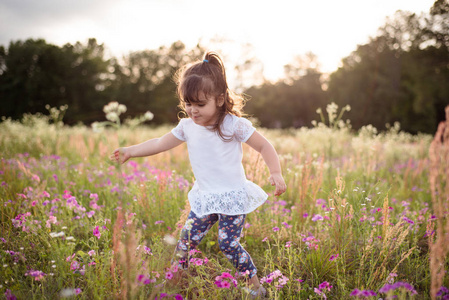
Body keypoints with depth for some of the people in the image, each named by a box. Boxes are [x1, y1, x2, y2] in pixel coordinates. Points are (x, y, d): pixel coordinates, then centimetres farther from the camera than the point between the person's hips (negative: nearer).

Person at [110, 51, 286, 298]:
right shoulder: (187, 126, 1)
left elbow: (264, 147, -8)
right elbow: (160, 143, 14)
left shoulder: (234, 125, -14)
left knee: (228, 244, -6)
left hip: (232, 197, -5)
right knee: (187, 239, 2)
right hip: (204, 199, 5)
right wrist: (131, 151, 13)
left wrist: (276, 173, -21)